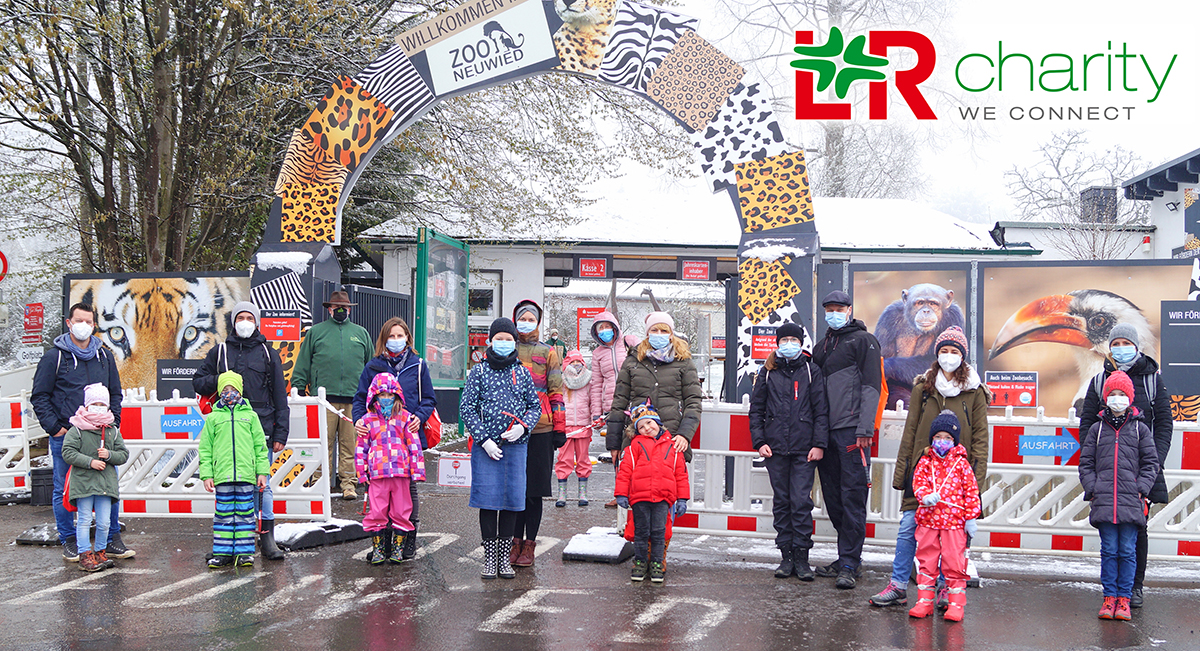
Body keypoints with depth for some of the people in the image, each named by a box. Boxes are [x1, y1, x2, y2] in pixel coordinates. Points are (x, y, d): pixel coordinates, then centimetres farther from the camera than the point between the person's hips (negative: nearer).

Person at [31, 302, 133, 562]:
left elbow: (115, 394, 20)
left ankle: (112, 541, 11)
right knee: (64, 491, 3)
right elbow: (39, 397, 2)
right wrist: (54, 427, -6)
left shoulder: (104, 357, 12)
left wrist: (112, 424, 7)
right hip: (65, 436, -3)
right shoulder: (54, 357, 1)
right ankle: (69, 542, 14)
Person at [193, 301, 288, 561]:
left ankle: (268, 540, 2)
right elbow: (198, 382, 16)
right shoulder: (220, 352, 14)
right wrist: (220, 380, -6)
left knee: (262, 485, -2)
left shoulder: (268, 354, 11)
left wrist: (280, 434, 1)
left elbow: (280, 397, 9)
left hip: (260, 429, -1)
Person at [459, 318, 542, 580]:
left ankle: (505, 556, 12)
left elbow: (535, 405, 13)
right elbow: (466, 408, -2)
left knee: (512, 499, 3)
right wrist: (484, 440, -10)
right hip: (486, 446, -2)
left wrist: (523, 427, -7)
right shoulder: (479, 371, 2)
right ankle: (489, 557, 6)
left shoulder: (522, 373, 9)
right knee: (488, 499, -2)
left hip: (516, 445, 2)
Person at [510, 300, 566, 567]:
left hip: (540, 429, -2)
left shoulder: (548, 353, 7)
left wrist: (559, 429, 0)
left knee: (534, 489, 1)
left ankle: (529, 545, 7)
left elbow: (556, 392, 6)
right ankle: (516, 541, 11)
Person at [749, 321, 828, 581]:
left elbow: (821, 411, 3)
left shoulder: (812, 372, 6)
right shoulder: (768, 373, 10)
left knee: (801, 501, -6)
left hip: (804, 451, -2)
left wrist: (819, 444, -5)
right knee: (781, 502, 5)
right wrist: (759, 441, 1)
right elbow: (756, 410, 12)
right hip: (775, 449, 2)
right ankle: (786, 556, 10)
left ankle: (802, 556, 0)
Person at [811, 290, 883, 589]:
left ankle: (849, 564, -8)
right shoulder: (822, 347, 22)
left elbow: (870, 386, -6)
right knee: (832, 497, 8)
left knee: (852, 496, -8)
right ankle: (848, 555, 17)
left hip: (851, 430, -7)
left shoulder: (863, 340, 2)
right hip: (826, 432, 7)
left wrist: (865, 428, -15)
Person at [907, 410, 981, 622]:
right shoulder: (925, 462, 6)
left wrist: (971, 517, -1)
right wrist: (925, 496, -22)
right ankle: (924, 600, 15)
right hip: (928, 519, 2)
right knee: (926, 561, 7)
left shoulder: (961, 463, 1)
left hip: (954, 521, -2)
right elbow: (918, 482, 0)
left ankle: (956, 603, 6)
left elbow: (971, 491, 2)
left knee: (954, 563, -2)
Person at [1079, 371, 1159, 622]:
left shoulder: (1140, 429, 8)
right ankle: (1109, 596, 8)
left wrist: (1141, 490, -3)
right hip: (1104, 501, 1)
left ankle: (1124, 598, 6)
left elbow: (1150, 463, 8)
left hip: (1131, 502, -1)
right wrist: (1092, 489, 0)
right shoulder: (1097, 429, 11)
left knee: (1128, 551, -1)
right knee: (1109, 551, 1)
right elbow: (1085, 463, 12)